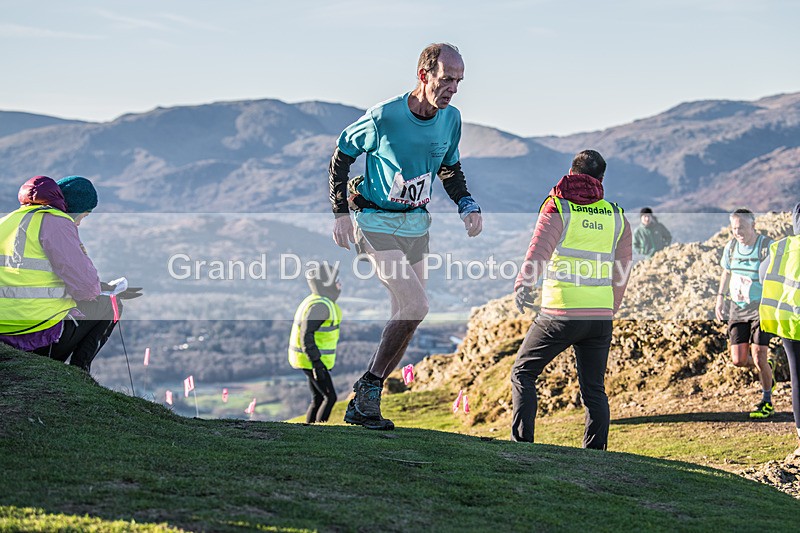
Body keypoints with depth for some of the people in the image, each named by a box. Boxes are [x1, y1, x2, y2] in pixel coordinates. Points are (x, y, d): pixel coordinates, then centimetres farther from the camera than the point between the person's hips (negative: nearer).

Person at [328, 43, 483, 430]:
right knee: (415, 306, -21)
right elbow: (341, 156, -5)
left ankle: (362, 405, 19)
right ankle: (369, 386, -6)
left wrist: (467, 204, -3)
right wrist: (341, 213, -10)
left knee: (406, 317, 7)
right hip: (376, 222, -7)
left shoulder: (451, 119, -2)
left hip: (416, 225, 7)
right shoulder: (383, 117, -19)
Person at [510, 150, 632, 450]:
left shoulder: (557, 207, 0)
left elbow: (540, 248, -17)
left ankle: (521, 442, 2)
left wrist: (523, 283, -26)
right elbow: (622, 271, 15)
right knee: (594, 389, 12)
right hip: (600, 316, 4)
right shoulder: (616, 216, 12)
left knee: (523, 373, 11)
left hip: (560, 313, -3)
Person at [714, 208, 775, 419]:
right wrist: (720, 297, 15)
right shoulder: (731, 246, 3)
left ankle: (767, 402, 11)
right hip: (738, 308, 5)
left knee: (758, 357, -10)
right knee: (738, 359, -3)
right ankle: (767, 368, 31)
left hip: (761, 307, -5)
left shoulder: (768, 247, -13)